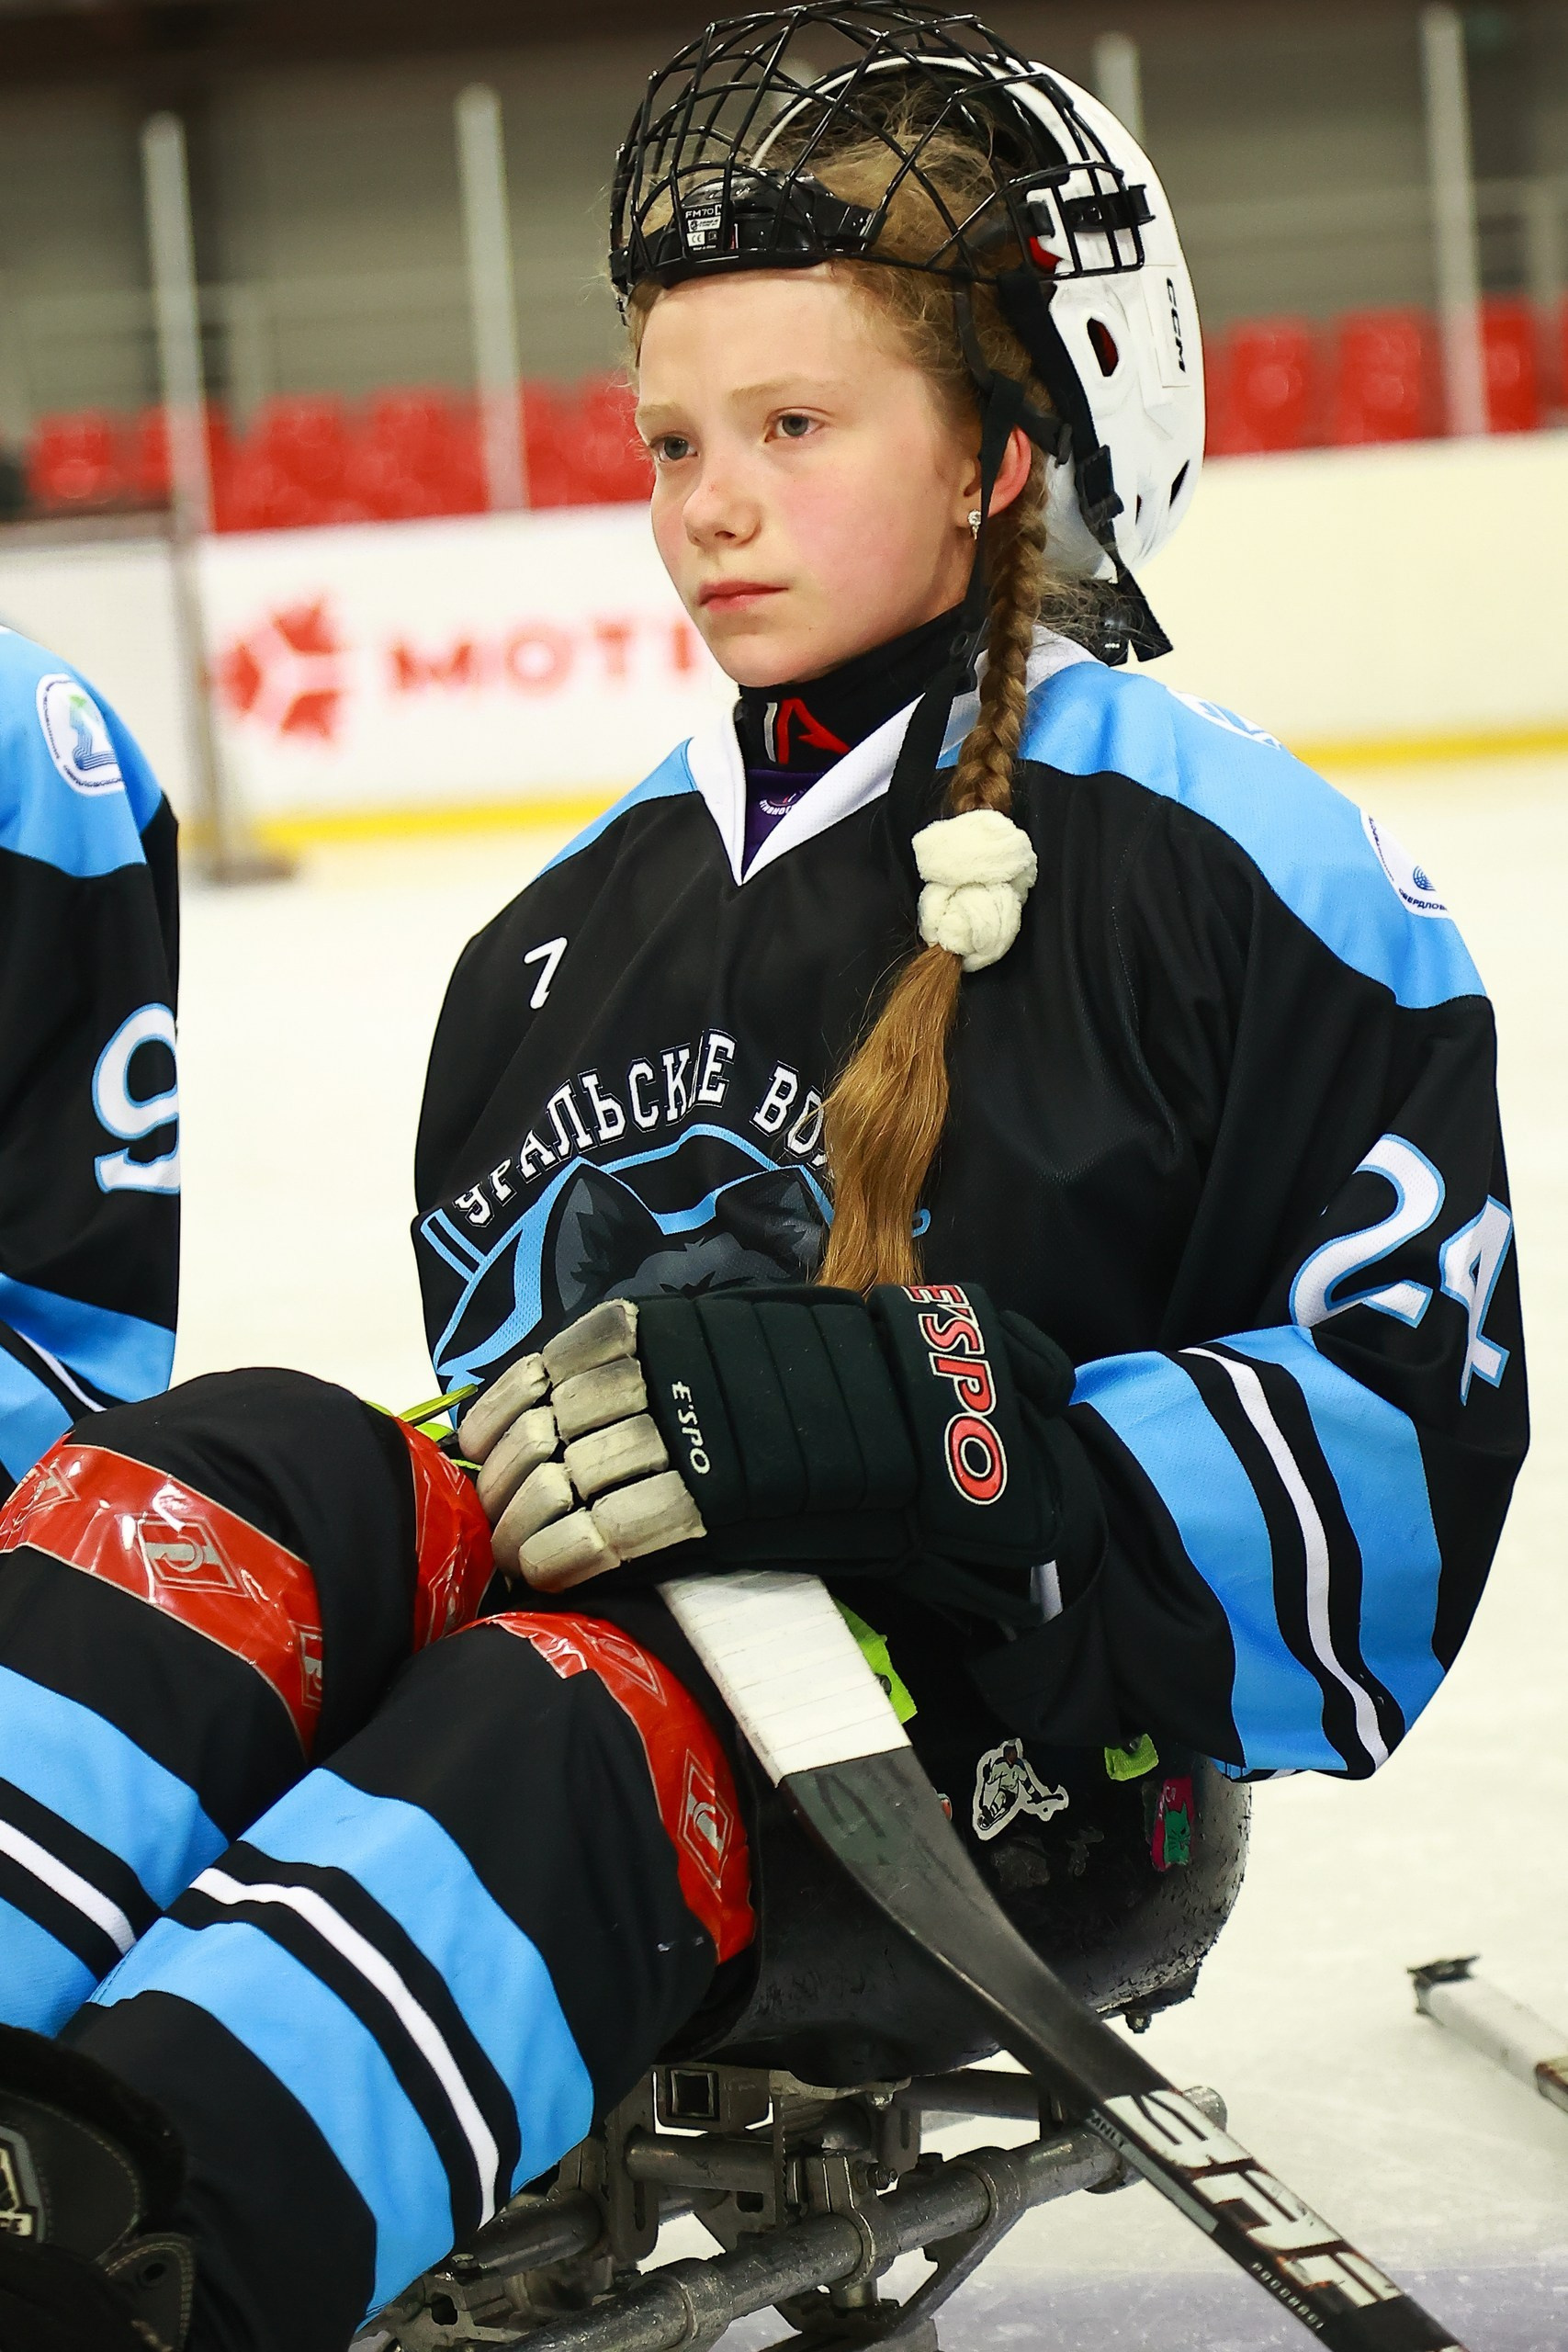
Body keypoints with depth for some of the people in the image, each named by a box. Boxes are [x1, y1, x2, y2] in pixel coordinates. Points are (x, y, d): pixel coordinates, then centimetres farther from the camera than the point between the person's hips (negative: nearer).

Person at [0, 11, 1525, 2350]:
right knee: (236, 1473, -25)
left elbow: (1404, 1450, -6)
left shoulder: (1238, 876, 2)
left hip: (986, 1762, -6)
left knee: (581, 1718, -38)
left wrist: (902, 1415, -20)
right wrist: (419, 1517, 5)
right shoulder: (573, 932, 23)